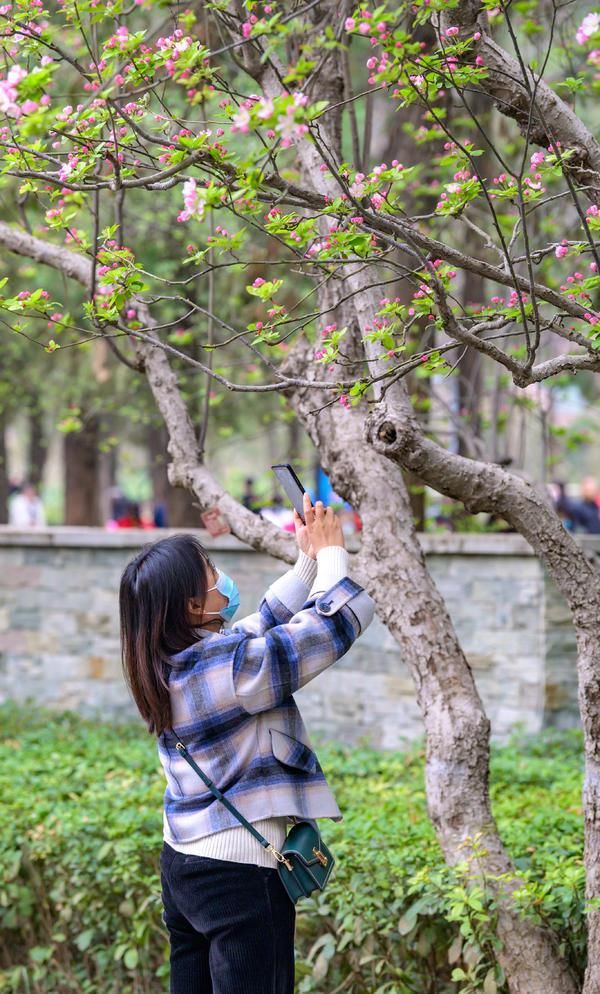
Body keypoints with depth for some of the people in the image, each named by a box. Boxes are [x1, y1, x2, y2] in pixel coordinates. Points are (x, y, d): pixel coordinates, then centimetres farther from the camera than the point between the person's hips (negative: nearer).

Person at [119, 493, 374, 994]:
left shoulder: (167, 665, 4)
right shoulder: (233, 664, -22)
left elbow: (266, 622, 18)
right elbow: (338, 620, -15)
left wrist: (308, 560, 17)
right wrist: (330, 551, 0)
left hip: (182, 864, 9)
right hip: (240, 876, -9)